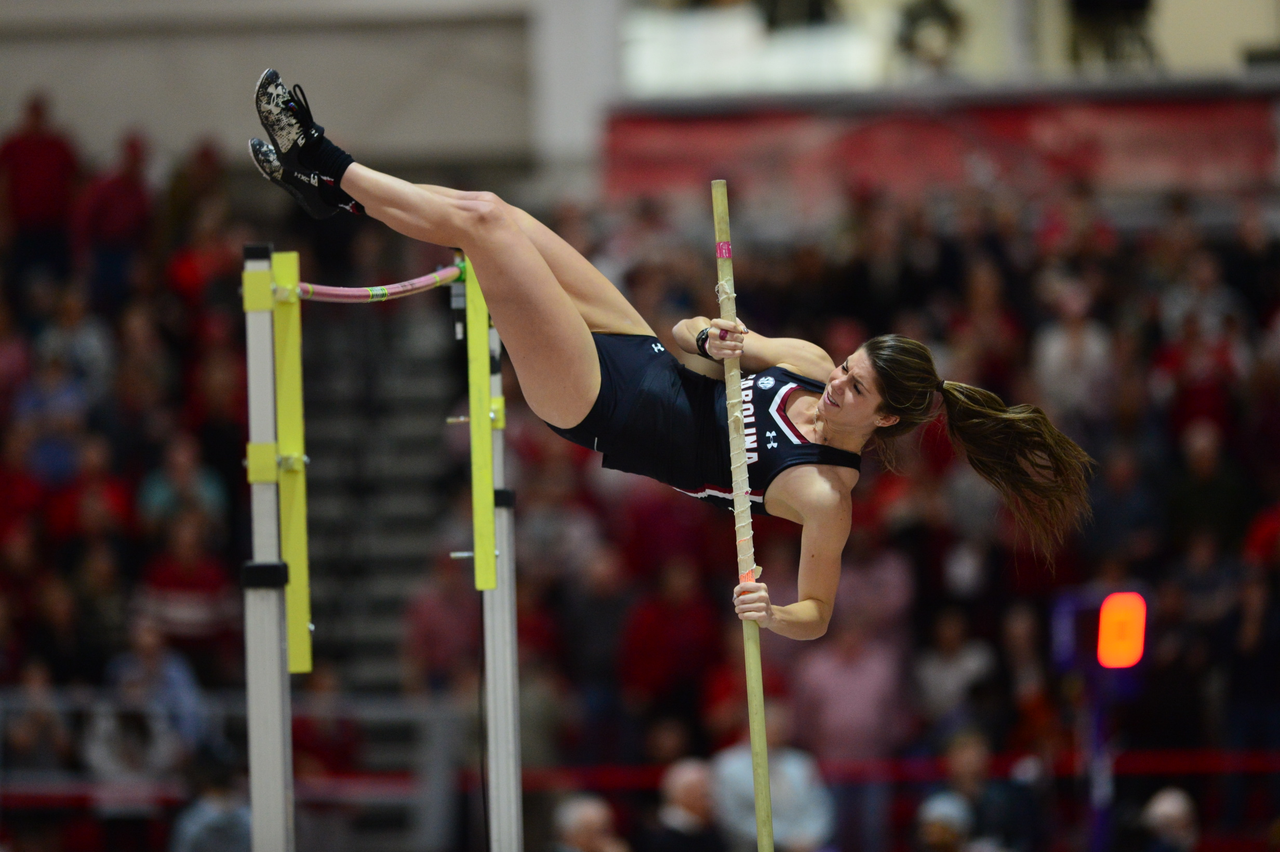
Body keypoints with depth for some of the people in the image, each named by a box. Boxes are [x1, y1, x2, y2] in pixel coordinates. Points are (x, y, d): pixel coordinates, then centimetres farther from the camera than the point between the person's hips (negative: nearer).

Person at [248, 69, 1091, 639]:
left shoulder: (824, 494, -24)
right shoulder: (812, 365, -6)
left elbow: (818, 615, -20)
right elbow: (696, 336, 2)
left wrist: (771, 612, -41)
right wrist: (708, 338, -21)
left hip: (598, 409, -7)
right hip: (640, 354, 7)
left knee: (481, 221, -12)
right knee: (489, 214, 5)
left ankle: (329, 170, 8)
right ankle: (332, 181, 24)